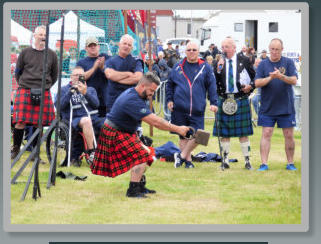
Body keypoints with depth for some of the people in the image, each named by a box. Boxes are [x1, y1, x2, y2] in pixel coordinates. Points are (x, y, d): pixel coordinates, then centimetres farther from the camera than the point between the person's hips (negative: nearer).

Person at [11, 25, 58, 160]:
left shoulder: (51, 54, 9)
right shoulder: (25, 52, 6)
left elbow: (54, 75, 19)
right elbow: (17, 72, 15)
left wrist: (45, 87, 13)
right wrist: (24, 84, 8)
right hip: (24, 92, -1)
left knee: (38, 124, 1)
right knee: (20, 122, -9)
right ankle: (15, 150, 6)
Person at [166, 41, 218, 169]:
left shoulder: (205, 68, 5)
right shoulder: (178, 67, 9)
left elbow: (212, 86, 5)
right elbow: (170, 84, 17)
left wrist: (213, 102, -3)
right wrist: (169, 99, 7)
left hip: (197, 110, -1)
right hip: (180, 108, 1)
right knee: (183, 136, 6)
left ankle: (182, 155, 10)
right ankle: (188, 160, 17)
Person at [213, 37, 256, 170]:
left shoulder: (244, 61, 3)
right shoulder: (218, 62, 6)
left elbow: (255, 76, 12)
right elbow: (214, 81, -4)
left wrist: (250, 86, -6)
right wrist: (219, 69, -17)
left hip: (241, 100, -1)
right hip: (224, 101, 2)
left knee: (243, 132, 1)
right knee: (224, 132, 4)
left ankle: (247, 160, 7)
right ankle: (225, 160, 13)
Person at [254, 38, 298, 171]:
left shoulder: (288, 62, 3)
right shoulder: (263, 64, 4)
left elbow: (294, 80, -7)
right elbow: (257, 83, -4)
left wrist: (282, 77, -25)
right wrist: (270, 78, -20)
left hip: (286, 107, 0)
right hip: (267, 107, 0)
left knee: (289, 135, 4)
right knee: (266, 134, -3)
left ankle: (290, 163, 13)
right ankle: (264, 163, -2)